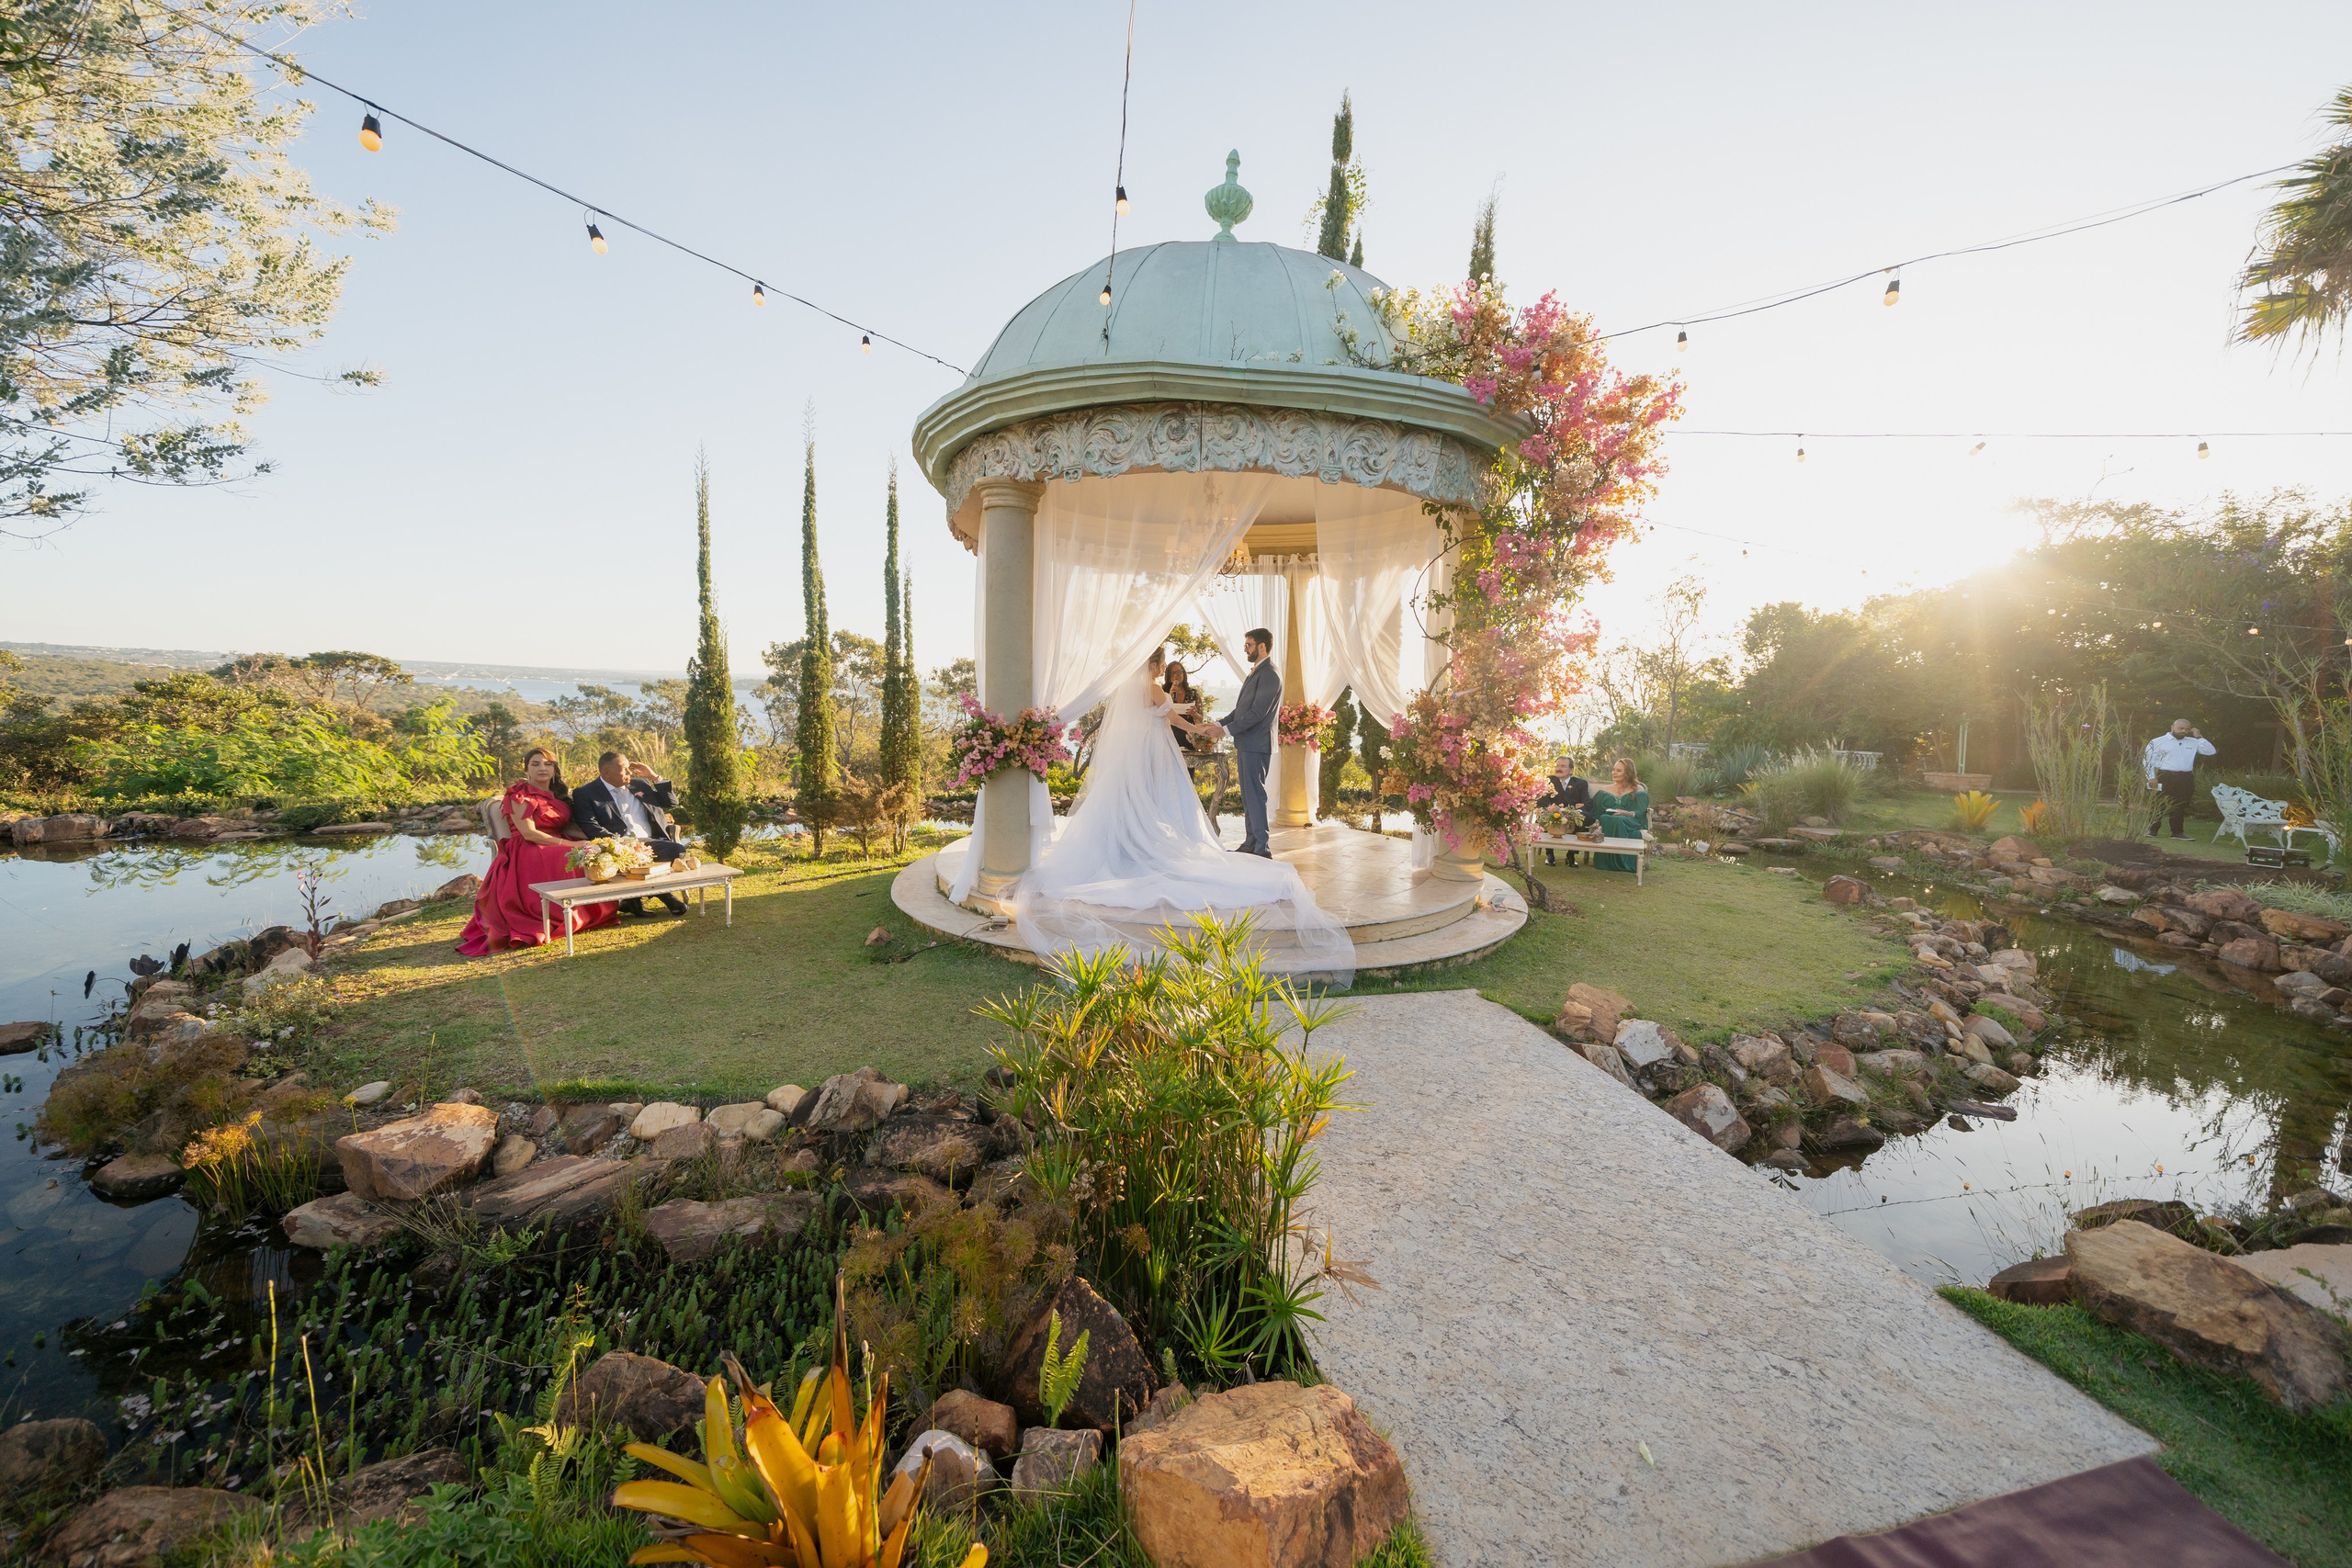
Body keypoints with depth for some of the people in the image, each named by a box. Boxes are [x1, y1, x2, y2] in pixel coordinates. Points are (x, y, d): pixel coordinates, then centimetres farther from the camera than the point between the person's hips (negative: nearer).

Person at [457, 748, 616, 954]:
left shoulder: (560, 794, 21)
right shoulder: (518, 795, 0)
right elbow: (529, 833, -11)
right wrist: (569, 844, -17)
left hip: (558, 849, 7)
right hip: (529, 852, -7)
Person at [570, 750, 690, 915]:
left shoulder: (640, 784, 25)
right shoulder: (584, 794, 8)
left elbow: (672, 803, 27)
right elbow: (590, 827, -6)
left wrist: (655, 777, 17)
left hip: (649, 841, 5)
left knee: (679, 850, -26)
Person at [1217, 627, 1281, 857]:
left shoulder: (1269, 675, -14)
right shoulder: (1255, 672, 18)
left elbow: (1257, 713, -20)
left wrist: (1227, 729, -18)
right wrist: (1219, 723, 8)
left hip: (1257, 746, -10)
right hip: (1246, 745, 10)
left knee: (1255, 795, -8)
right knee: (1248, 796, 13)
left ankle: (1262, 848, -3)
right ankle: (1250, 844, 21)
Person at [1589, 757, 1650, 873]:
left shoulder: (1638, 791, 17)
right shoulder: (1604, 792, 27)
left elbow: (1640, 813, 3)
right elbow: (1595, 811, 18)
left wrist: (1626, 813, -17)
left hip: (1630, 822, -2)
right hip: (1606, 821, 2)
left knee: (1618, 821, -40)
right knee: (1604, 820, -37)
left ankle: (1619, 863, -39)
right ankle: (1605, 861, -38)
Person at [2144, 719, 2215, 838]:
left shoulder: (2192, 742, 15)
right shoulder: (2158, 742, 0)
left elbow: (2210, 751, 8)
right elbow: (2148, 759, -3)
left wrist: (2198, 737, 4)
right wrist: (2151, 777, -10)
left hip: (2186, 779, 5)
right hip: (2165, 777, -5)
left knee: (2180, 806, 9)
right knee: (2159, 805, -2)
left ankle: (2177, 832, 15)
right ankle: (2152, 830, 4)